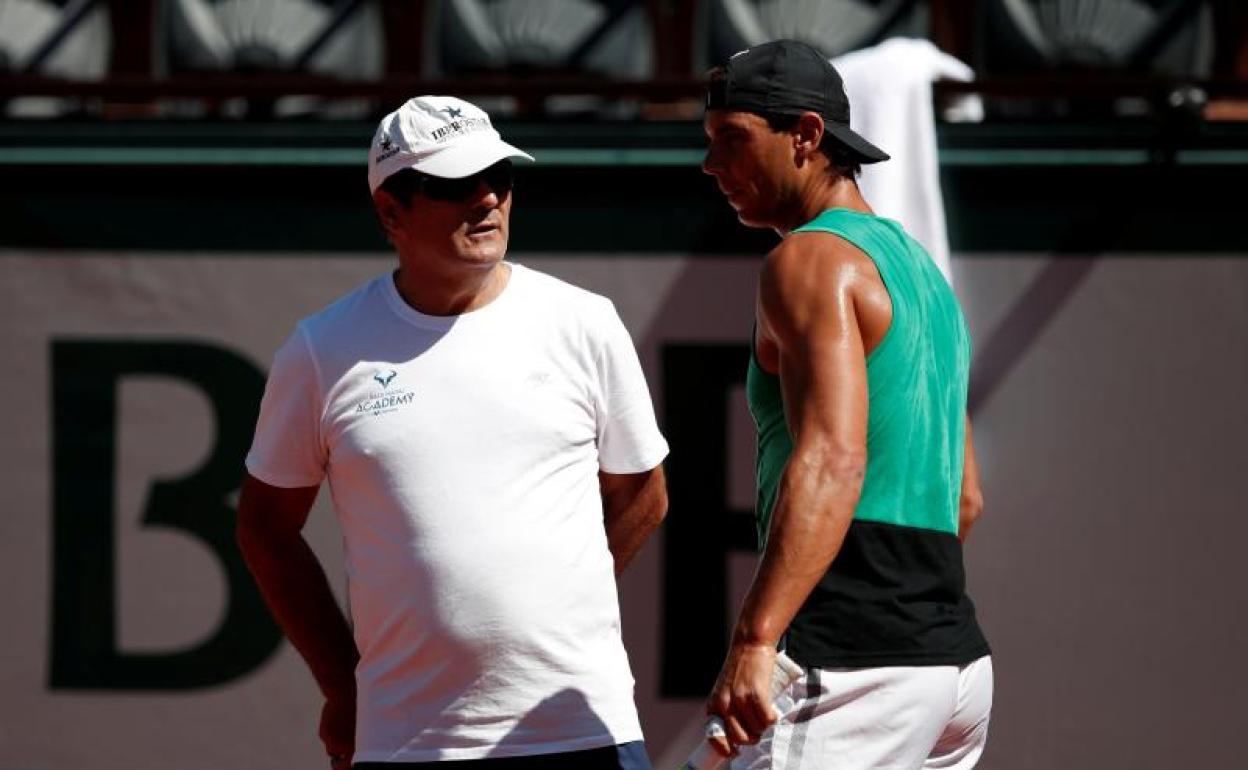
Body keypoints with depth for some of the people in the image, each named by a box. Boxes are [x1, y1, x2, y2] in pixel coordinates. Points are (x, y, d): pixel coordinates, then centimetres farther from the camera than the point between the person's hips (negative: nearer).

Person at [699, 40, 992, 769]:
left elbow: (832, 462, -23)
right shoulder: (919, 267, 23)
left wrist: (755, 640, -33)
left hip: (851, 668, -10)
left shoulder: (810, 262, -7)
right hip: (955, 660, 10)